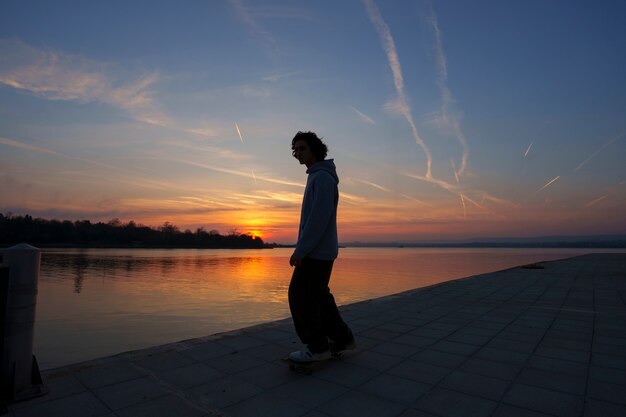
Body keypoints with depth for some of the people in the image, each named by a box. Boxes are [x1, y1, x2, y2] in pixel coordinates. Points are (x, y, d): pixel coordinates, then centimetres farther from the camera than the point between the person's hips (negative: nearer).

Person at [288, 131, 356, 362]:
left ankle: (317, 346, 9)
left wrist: (300, 250, -22)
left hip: (317, 251, -10)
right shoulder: (318, 177, 17)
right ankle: (342, 338, 24)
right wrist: (303, 248, 22)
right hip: (320, 250, 10)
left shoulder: (322, 177, -15)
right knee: (318, 296, 16)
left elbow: (319, 218, -24)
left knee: (299, 296, -2)